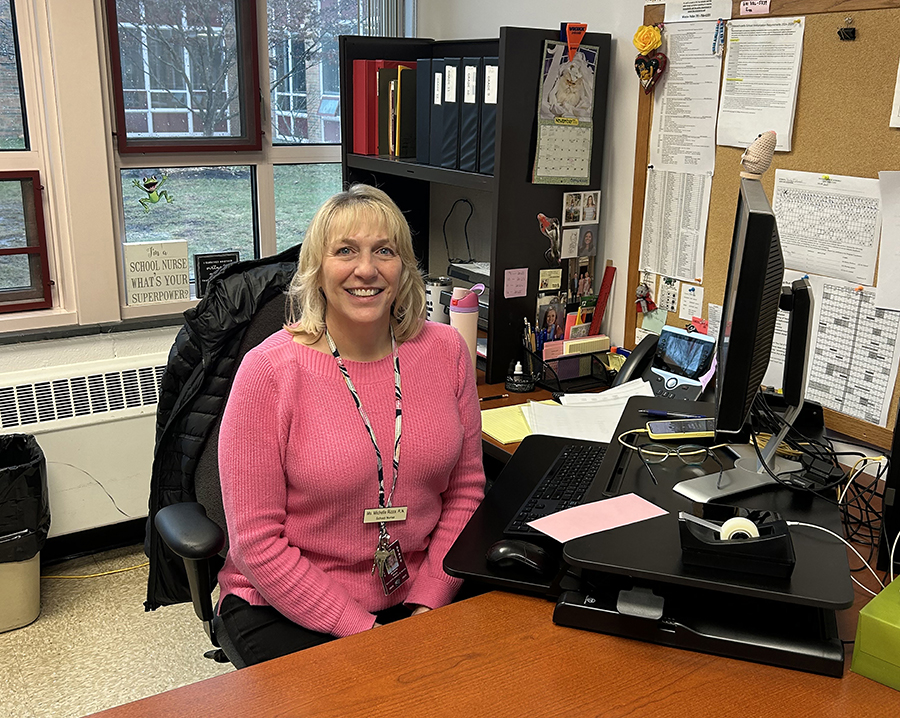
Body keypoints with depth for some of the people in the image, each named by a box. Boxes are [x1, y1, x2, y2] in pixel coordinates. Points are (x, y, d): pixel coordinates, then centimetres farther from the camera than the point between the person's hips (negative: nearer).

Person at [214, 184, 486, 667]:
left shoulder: (445, 351, -2)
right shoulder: (268, 371, -14)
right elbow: (257, 542, -13)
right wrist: (359, 632, -15)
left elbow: (465, 490, 4)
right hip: (287, 607, -3)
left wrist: (427, 606, -6)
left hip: (417, 597, 3)